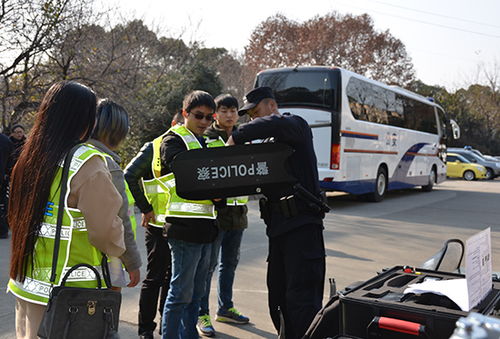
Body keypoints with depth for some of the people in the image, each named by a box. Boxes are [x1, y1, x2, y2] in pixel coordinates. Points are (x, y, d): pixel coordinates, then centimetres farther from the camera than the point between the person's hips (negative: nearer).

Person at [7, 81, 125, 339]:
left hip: (25, 282, 7)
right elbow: (105, 232, -18)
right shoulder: (87, 164, -18)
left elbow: (16, 218, 12)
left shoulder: (29, 158, 4)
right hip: (69, 294, -7)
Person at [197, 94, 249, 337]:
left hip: (237, 209, 6)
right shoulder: (206, 138, -4)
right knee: (209, 264, 0)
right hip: (215, 209, -6)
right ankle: (201, 314, 11)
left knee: (229, 262, 16)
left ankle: (225, 308, 30)